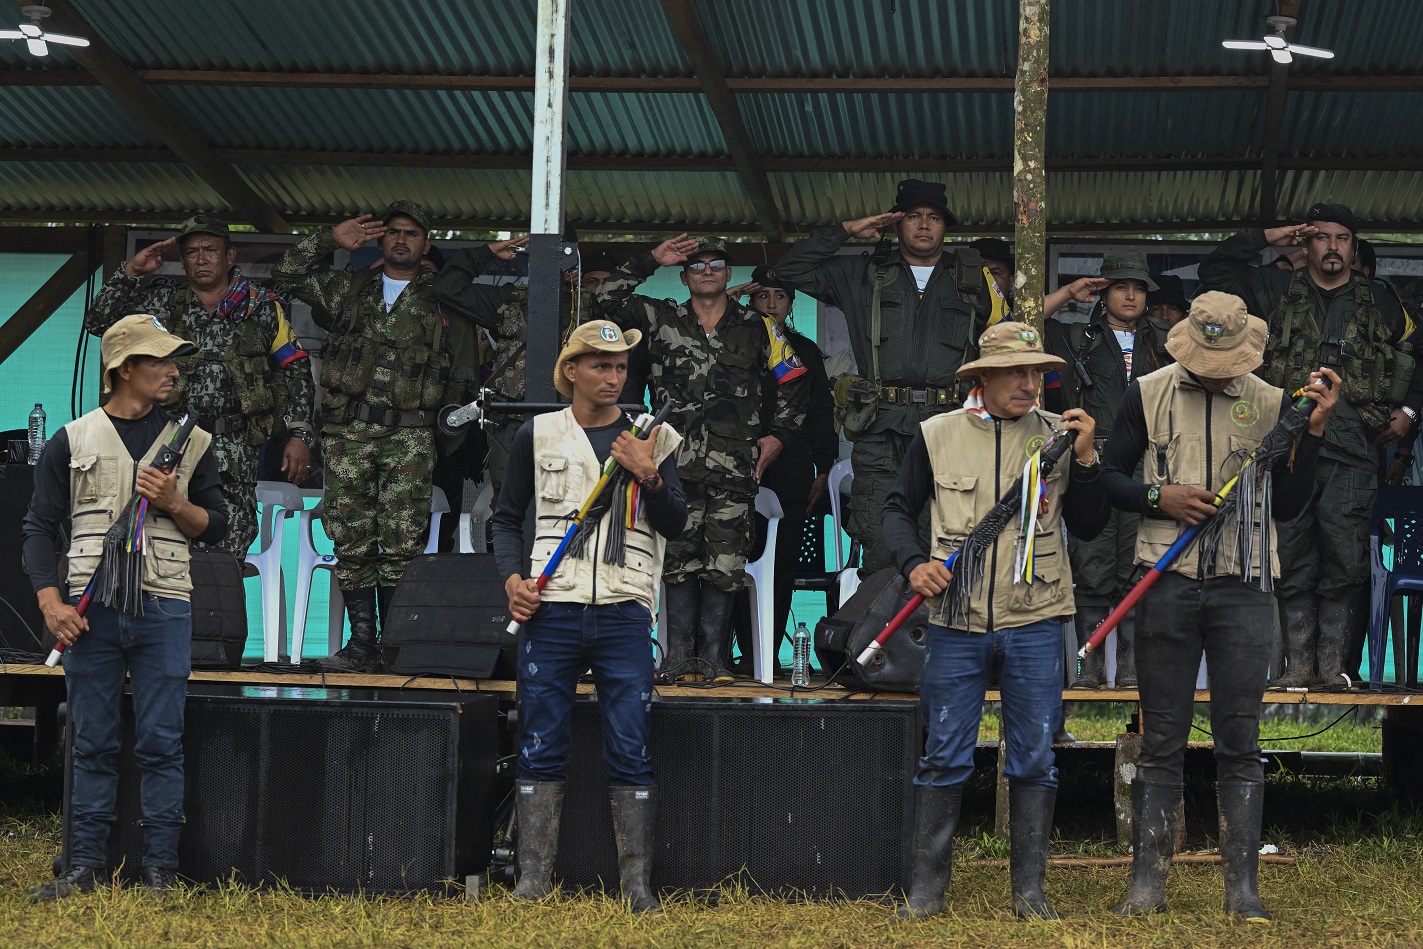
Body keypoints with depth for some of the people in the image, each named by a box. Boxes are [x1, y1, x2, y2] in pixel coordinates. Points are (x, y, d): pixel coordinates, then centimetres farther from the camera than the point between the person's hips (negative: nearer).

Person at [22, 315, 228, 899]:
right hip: (89, 610, 0)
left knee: (160, 745, -1)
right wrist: (52, 603, -6)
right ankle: (85, 867, 9)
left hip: (163, 610, 0)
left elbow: (216, 527, 12)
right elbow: (41, 526, 6)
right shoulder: (73, 441, 8)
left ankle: (160, 871, 4)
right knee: (92, 744, 3)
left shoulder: (190, 443, 12)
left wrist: (174, 504, -8)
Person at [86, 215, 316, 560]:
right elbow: (99, 322, 8)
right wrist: (131, 271, -1)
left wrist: (299, 436, 0)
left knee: (227, 556, -8)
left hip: (235, 449, 0)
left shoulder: (262, 306, 9)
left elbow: (296, 371, 9)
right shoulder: (162, 300, 12)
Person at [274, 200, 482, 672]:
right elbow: (287, 273, 18)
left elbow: (463, 375, 13)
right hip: (348, 431, 2)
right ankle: (362, 643, 2)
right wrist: (331, 239, 12)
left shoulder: (444, 301, 13)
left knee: (402, 541, -11)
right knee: (352, 540, -2)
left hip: (410, 435, -2)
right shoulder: (349, 289, 19)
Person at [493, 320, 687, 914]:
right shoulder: (538, 436, 10)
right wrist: (513, 578, 0)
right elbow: (508, 518, 16)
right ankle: (532, 881, 6)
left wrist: (649, 476, -12)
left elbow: (675, 525, 5)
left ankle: (636, 883, 2)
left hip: (624, 617, 0)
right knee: (541, 750, 1)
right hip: (551, 612, 0)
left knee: (629, 752, -3)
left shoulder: (652, 438, 10)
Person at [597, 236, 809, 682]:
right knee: (679, 558, -3)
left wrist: (778, 434, 12)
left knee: (724, 562, -3)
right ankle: (679, 657, 2)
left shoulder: (757, 328, 14)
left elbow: (795, 384, 20)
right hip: (677, 462, 0)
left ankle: (714, 658, 3)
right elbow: (609, 297, 4)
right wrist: (651, 261, 3)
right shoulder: (662, 320, 13)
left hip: (734, 465, 0)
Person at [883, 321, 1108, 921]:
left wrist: (1084, 460, -8)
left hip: (1034, 624, 1)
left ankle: (1029, 888, 15)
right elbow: (898, 509, 11)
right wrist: (914, 563, -7)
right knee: (944, 757, 3)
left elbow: (1088, 528, 5)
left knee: (1034, 759, 5)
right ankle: (927, 887, 13)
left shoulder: (1058, 435, 4)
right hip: (955, 623, -1)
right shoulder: (937, 435, 2)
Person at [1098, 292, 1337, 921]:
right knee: (1162, 739, 3)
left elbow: (1286, 506, 4)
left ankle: (1242, 887, 4)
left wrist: (1313, 431, -6)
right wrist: (1161, 498, -8)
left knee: (1239, 740, 0)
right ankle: (1148, 882, 8)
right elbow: (1109, 476, 10)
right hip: (1169, 584, 0)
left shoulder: (1271, 404, 6)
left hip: (1243, 587, 0)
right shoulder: (1147, 394, 5)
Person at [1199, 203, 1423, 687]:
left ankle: (1332, 664, 3)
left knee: (1344, 562, -3)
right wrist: (1267, 237, 9)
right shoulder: (1279, 290, 14)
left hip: (1351, 451, 0)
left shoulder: (1380, 304, 15)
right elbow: (1213, 269, 12)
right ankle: (1298, 664, 3)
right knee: (1293, 562, -1)